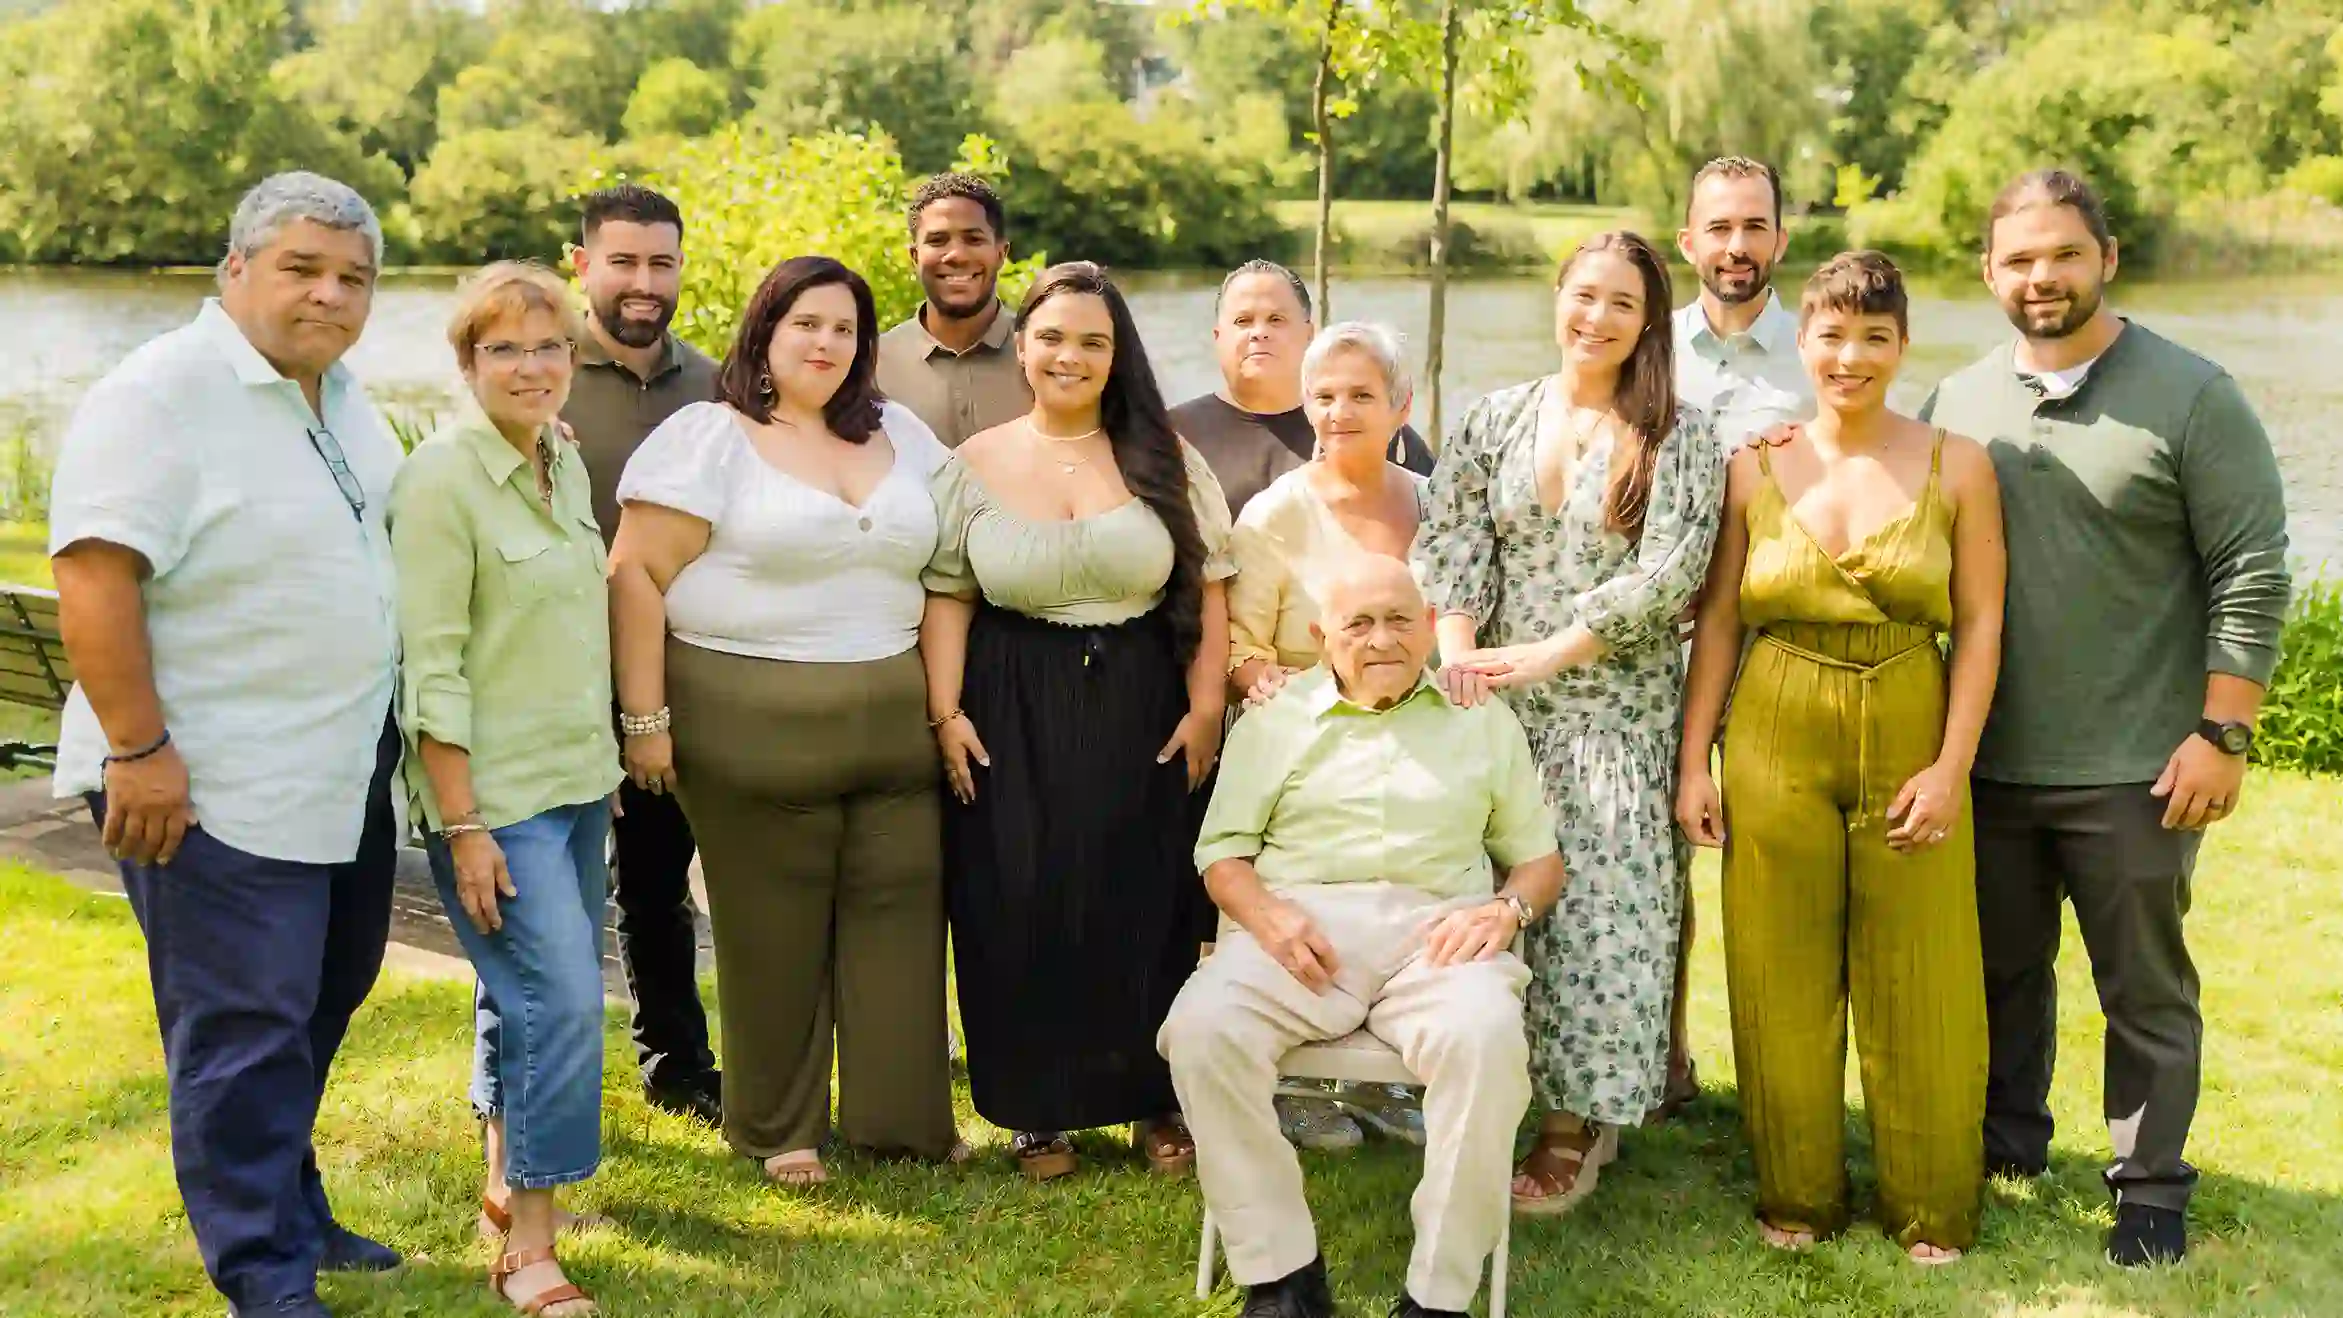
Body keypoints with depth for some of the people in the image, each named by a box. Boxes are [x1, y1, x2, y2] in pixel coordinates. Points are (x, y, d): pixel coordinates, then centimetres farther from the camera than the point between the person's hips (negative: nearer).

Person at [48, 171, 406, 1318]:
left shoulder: (340, 398, 11)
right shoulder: (160, 395, -15)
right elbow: (93, 578, -22)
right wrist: (141, 748, -24)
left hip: (345, 780, 9)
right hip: (213, 791, -9)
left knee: (316, 1009, 18)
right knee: (244, 1033, -2)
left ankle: (287, 1210, 34)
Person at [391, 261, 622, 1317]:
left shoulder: (565, 463, 8)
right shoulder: (441, 479, -15)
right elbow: (431, 667, -17)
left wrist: (617, 747, 15)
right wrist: (462, 827, -19)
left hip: (579, 777, 8)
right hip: (496, 792, -7)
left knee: (529, 992, 17)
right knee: (561, 999, -11)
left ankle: (509, 1182, 35)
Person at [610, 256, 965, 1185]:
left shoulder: (900, 437, 14)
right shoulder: (708, 438, -3)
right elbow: (636, 577, -8)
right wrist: (645, 717, -12)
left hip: (892, 719, 5)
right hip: (755, 724, -4)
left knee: (900, 914, 5)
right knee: (773, 931, 4)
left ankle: (902, 1116, 18)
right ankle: (777, 1129, 20)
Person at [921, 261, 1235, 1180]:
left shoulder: (1164, 460, 5)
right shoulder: (976, 465, 6)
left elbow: (1208, 592, 3)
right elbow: (946, 597, 3)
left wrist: (1206, 708, -4)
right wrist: (946, 713, -5)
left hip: (1142, 711, 0)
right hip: (1013, 720, 0)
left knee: (1146, 911, 5)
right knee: (1020, 914, 2)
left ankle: (1156, 1102, 20)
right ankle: (1038, 1111, 17)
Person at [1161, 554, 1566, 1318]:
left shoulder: (1484, 721, 20)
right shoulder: (1274, 718, 19)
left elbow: (1540, 858, 19)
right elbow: (1221, 852, 13)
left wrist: (1507, 908, -5)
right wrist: (1266, 913, -10)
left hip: (1436, 930, 0)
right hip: (1301, 926, 0)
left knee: (1487, 1039, -35)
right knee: (1202, 1026, -31)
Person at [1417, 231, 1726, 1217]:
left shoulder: (1679, 438, -1)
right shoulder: (1496, 420, 9)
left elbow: (1671, 572, -13)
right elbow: (1448, 545, 1)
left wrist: (1548, 653, -19)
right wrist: (1455, 647, -16)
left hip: (1618, 714, -3)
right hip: (1500, 705, 3)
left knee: (1599, 908, -4)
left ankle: (1576, 1121, 8)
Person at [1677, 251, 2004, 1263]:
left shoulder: (1956, 466, 1)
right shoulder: (1754, 466, 4)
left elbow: (1979, 623, -1)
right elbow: (1717, 620, 5)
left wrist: (1951, 767, -8)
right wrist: (1693, 760, 1)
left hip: (1910, 739, -1)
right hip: (1776, 741, 1)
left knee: (1918, 986, 4)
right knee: (1784, 980, 7)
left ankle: (1931, 1212, 22)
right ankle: (1797, 1198, 24)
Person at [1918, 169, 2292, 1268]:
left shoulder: (2190, 396, -6)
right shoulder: (1955, 404, 5)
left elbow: (2253, 576, -8)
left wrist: (2222, 734, -11)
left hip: (2135, 769, -4)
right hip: (1985, 764, 4)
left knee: (2146, 989, 7)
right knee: (2002, 970, 16)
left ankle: (2151, 1186, 22)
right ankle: (2005, 1143, 34)